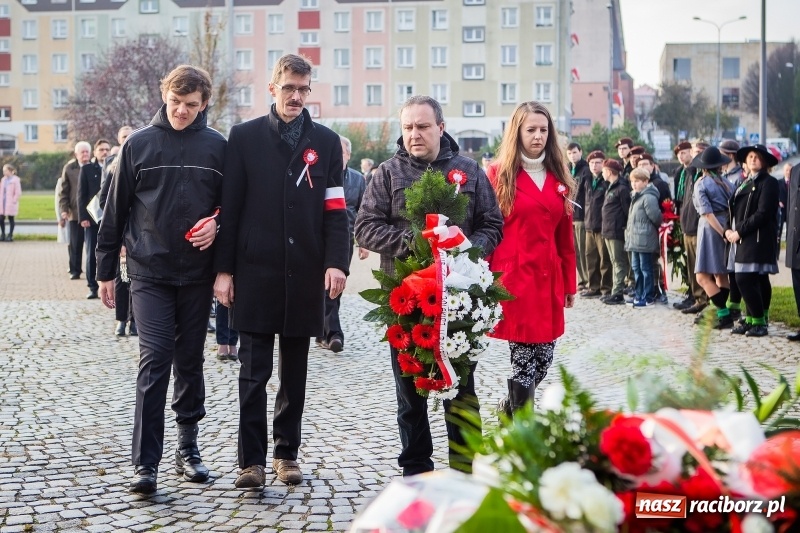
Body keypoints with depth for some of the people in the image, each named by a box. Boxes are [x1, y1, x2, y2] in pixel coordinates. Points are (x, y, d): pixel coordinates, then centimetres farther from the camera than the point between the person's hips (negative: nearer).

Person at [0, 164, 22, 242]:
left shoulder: (15, 180, -9)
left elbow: (18, 192, -12)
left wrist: (14, 201, -13)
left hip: (11, 204, -6)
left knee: (11, 219, 1)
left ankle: (10, 235, 8)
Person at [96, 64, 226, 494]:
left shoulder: (217, 147, 3)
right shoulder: (139, 144, 1)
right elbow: (116, 211, 4)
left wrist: (217, 225, -11)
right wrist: (105, 270, 5)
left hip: (197, 273, 2)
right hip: (149, 272, -2)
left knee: (190, 360, 11)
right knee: (155, 360, -9)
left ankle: (188, 447, 23)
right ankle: (145, 463, -7)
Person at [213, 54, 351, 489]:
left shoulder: (325, 142, 9)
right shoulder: (244, 137, 4)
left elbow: (335, 210, 6)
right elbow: (229, 207, 1)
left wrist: (336, 263, -7)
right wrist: (223, 269, -4)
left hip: (304, 275, 2)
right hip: (255, 273, -2)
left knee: (294, 372, 10)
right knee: (254, 372, -2)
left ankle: (287, 452, 21)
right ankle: (252, 460, 2)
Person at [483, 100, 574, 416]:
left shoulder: (558, 177, 13)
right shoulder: (499, 174, -1)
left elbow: (565, 236, 14)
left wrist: (570, 283, 13)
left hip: (548, 280, 5)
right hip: (513, 278, -5)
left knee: (544, 360, 9)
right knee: (523, 361, -5)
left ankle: (509, 412, 32)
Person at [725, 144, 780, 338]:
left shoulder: (768, 183, -7)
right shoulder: (746, 183, 19)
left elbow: (763, 213, -16)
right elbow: (736, 210, 17)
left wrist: (740, 232, -15)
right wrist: (729, 230, -1)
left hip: (757, 240, -8)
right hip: (743, 240, 8)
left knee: (745, 279, -14)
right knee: (757, 281, 11)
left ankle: (759, 322, -7)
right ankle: (752, 320, 13)